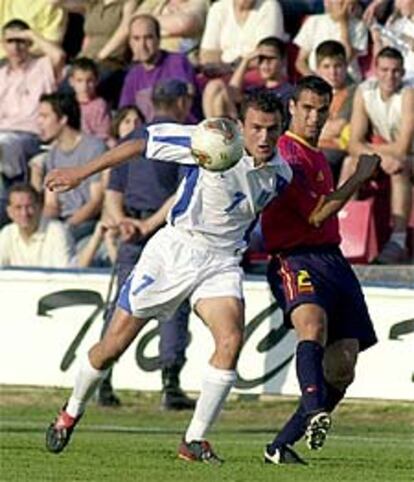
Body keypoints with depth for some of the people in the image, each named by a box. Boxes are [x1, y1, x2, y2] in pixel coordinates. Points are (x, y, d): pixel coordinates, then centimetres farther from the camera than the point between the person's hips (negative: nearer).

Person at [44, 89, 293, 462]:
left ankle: (194, 440, -13)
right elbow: (144, 143, -10)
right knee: (115, 344, 2)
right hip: (176, 247, -3)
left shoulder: (280, 174, -3)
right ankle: (71, 413, 29)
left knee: (231, 340, -22)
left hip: (222, 259, 3)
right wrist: (81, 173, -9)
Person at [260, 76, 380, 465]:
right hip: (295, 258, -9)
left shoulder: (314, 154, 21)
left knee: (341, 368, 0)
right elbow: (316, 215, -14)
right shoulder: (288, 153, -9)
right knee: (313, 324, -37)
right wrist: (359, 178, -8)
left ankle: (281, 446, 8)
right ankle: (315, 414, -60)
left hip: (332, 259, 9)